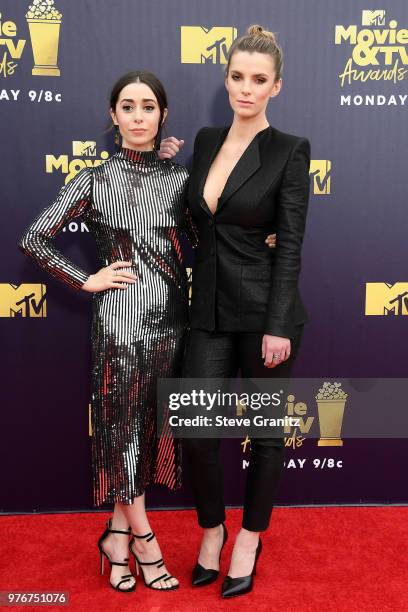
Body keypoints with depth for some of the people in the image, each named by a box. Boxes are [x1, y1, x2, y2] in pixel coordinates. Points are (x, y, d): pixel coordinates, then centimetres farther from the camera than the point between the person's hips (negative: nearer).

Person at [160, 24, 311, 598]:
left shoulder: (290, 150, -6)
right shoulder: (205, 139, 10)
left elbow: (290, 243, -11)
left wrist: (278, 327, -15)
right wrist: (167, 165, 9)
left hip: (264, 312, -4)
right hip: (210, 310, 5)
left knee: (266, 430, 10)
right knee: (196, 430, 3)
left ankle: (249, 540, 31)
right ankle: (211, 529, 30)